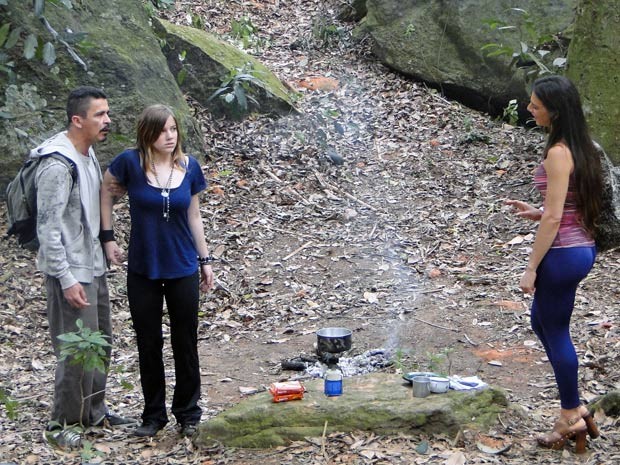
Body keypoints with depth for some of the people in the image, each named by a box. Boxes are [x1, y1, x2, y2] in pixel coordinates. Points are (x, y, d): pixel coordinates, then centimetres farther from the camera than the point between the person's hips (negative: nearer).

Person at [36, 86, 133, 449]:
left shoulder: (88, 154, 8)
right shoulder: (58, 165, -22)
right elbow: (49, 227, -23)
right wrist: (66, 279, -24)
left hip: (94, 266, 10)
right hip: (71, 272, -10)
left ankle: (94, 411, 32)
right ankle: (65, 423, 13)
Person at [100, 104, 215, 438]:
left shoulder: (189, 167, -3)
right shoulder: (130, 162, -11)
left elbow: (194, 216, 7)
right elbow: (106, 193, 5)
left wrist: (205, 260, 9)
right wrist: (108, 238, 1)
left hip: (183, 269, 1)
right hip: (143, 270, -1)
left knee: (185, 343, 9)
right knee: (149, 344, 10)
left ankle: (188, 414, 24)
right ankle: (153, 415, 25)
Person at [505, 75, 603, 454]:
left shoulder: (558, 154, -20)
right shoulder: (581, 148, 8)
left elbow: (554, 217, -21)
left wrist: (532, 267, -15)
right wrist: (538, 213, 9)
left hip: (563, 253, -10)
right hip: (583, 247, 10)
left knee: (556, 332, 5)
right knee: (542, 322, 22)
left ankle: (572, 419, 18)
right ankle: (575, 407, 28)